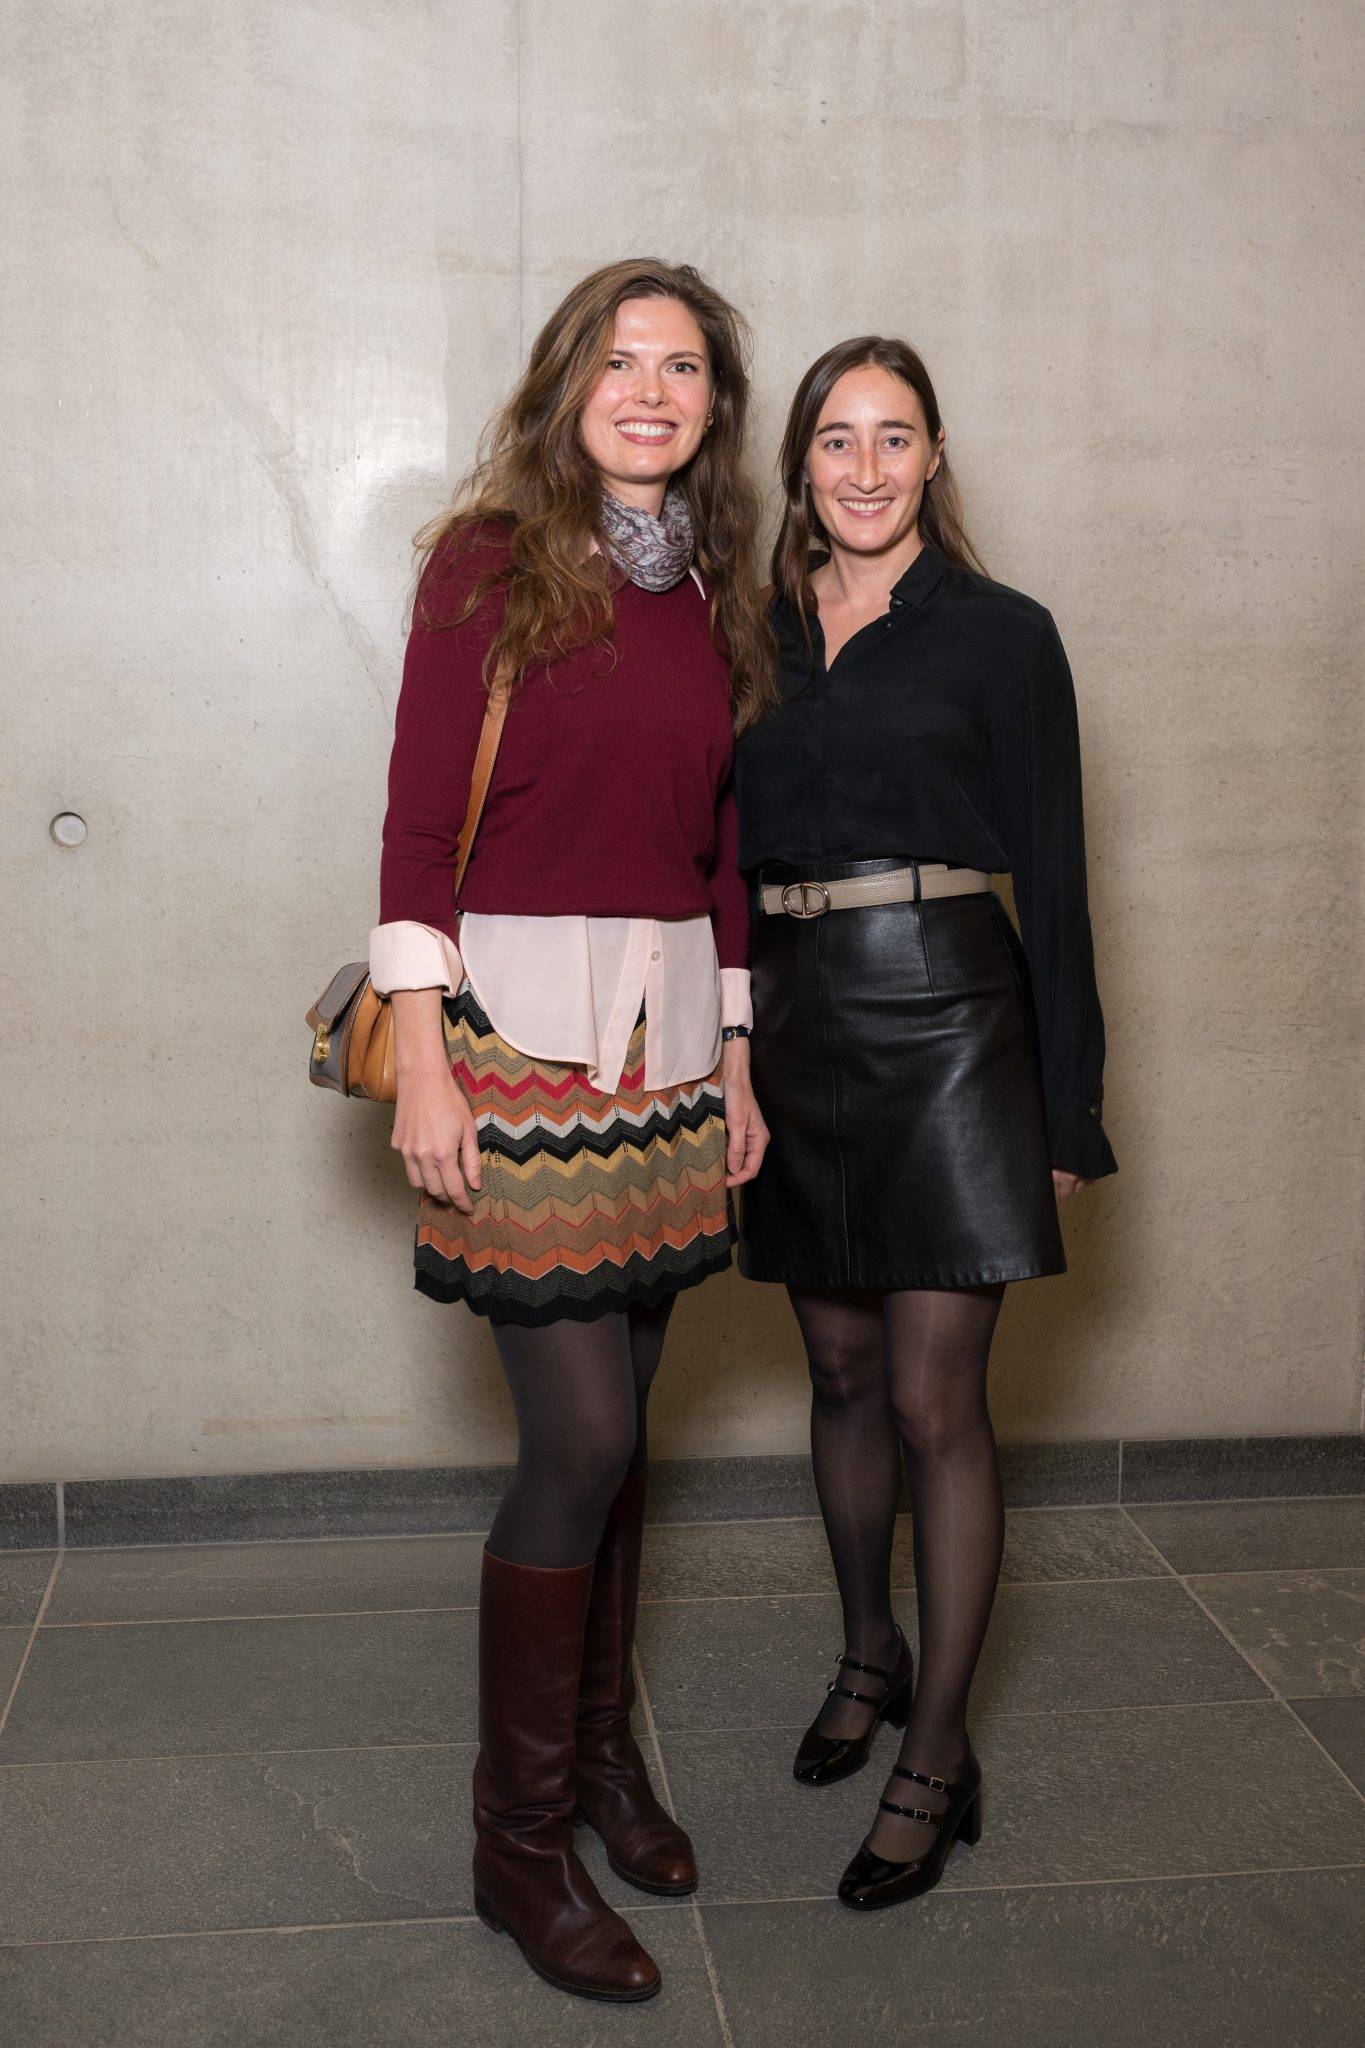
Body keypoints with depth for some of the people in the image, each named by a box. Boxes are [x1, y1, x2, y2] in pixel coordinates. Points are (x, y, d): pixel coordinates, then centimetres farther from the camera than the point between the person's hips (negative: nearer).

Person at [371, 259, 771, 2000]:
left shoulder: (712, 595, 13)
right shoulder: (491, 559, -3)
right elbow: (420, 814, -8)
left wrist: (735, 1056, 15)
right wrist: (420, 1055, -15)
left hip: (666, 1034, 5)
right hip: (519, 1018, -5)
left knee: (616, 1417, 12)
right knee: (580, 1434, -7)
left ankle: (600, 1745, 31)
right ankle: (518, 1837, 9)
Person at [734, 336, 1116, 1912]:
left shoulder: (997, 634, 0)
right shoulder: (761, 636, 11)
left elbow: (1052, 877, -1)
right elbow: (730, 849, 13)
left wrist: (1069, 1111, -3)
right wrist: (726, 1058, 8)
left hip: (946, 1025, -4)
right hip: (796, 1027, 4)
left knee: (936, 1400, -2)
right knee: (843, 1373, 15)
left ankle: (937, 1754, 10)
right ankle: (869, 1655, 36)